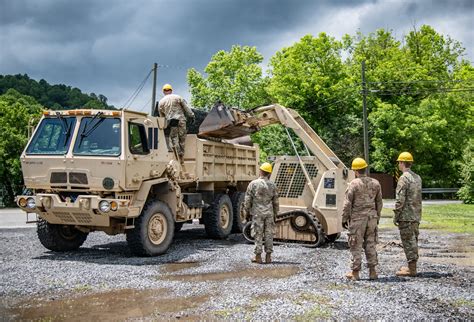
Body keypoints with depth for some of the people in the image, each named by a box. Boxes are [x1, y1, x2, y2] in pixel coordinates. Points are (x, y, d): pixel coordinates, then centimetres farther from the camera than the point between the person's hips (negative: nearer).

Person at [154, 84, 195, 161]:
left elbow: (161, 115, 17)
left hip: (171, 122, 0)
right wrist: (191, 116, 11)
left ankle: (179, 156, -6)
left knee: (174, 139, 2)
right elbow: (186, 108, 5)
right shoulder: (177, 97, 6)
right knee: (182, 138, 4)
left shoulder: (161, 102, 11)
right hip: (181, 120, 0)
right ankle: (182, 156, 2)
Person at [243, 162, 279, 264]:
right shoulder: (272, 185, 2)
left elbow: (248, 200, -5)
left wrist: (246, 211, 6)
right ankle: (268, 256, 9)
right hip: (269, 213, 2)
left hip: (257, 212, -2)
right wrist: (275, 214, 17)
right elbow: (275, 201, 7)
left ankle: (258, 256, 5)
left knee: (258, 234, 2)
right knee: (269, 234, 7)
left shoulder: (253, 184, -7)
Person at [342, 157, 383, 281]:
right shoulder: (375, 183, 5)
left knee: (356, 246, 2)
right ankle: (372, 271, 14)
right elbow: (379, 203, 11)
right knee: (370, 244, 12)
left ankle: (355, 272, 7)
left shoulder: (354, 184, -11)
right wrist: (377, 217, 21)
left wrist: (344, 219, -2)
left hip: (357, 218, -5)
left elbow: (347, 204, -10)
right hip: (371, 217, 5)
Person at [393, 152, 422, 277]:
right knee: (413, 241, 15)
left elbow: (400, 199, -18)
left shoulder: (404, 178, -15)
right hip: (416, 215, 9)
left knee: (408, 241, -5)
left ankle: (411, 269, -3)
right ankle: (412, 266, 23)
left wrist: (395, 216, -12)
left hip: (406, 215, -9)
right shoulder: (417, 177, 13)